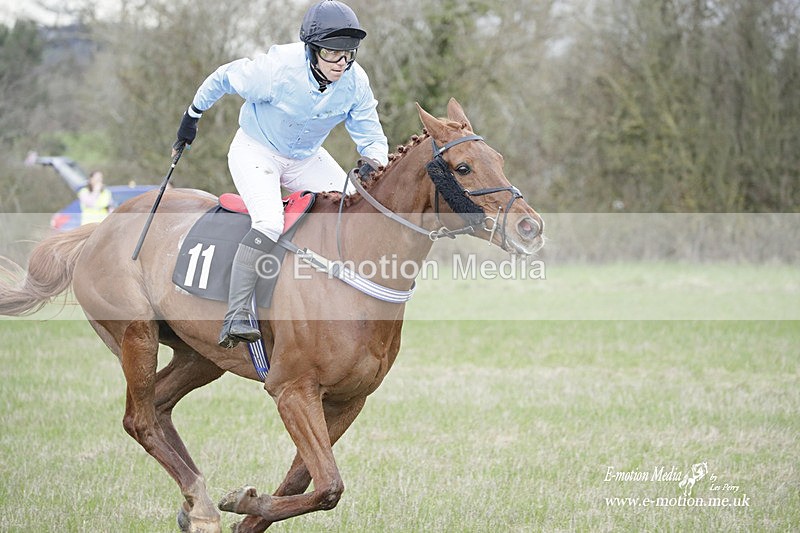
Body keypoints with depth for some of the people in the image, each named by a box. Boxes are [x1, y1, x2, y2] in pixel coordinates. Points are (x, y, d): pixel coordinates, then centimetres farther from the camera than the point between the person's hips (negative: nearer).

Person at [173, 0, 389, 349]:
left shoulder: (355, 81, -18)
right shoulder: (276, 68, -30)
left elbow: (371, 136, -9)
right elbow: (222, 79, -12)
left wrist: (372, 162, -33)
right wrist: (191, 118, 3)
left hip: (307, 159, 6)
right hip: (256, 150, -5)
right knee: (269, 221, -29)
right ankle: (236, 318, -32)